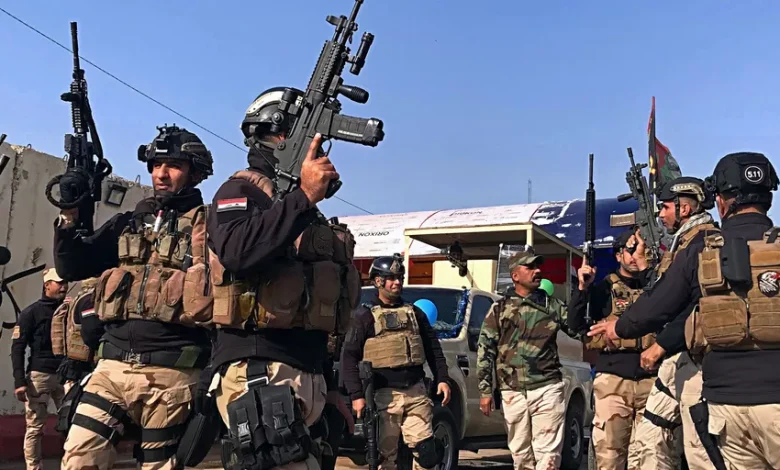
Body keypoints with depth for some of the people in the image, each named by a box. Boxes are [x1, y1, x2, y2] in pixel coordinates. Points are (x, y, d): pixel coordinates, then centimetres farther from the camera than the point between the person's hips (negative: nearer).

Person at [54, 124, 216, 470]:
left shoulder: (208, 224, 1)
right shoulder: (128, 222, 16)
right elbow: (72, 267, 13)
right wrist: (70, 213, 0)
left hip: (172, 373, -4)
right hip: (113, 366, 4)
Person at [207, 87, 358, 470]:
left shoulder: (305, 211, 23)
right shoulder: (242, 191, -1)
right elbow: (237, 251, -26)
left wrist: (328, 384, 23)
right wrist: (304, 196, -23)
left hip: (307, 374, 9)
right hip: (260, 371, -9)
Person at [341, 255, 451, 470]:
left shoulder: (414, 312, 16)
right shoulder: (365, 315, 2)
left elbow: (433, 349, 18)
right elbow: (349, 357, -3)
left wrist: (442, 379, 6)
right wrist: (356, 395, -11)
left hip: (416, 392, 3)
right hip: (384, 395, -3)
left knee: (427, 450, -2)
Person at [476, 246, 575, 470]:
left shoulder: (552, 305, 9)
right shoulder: (500, 309, 6)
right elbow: (484, 349, 5)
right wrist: (485, 390, 0)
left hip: (547, 390, 0)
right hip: (513, 393, 1)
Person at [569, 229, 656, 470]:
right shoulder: (603, 288, 11)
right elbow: (575, 324, 4)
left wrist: (644, 264, -12)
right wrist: (583, 287, -8)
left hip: (650, 378, 1)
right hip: (613, 378, -1)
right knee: (609, 450, -4)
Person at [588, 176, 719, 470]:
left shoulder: (703, 242, -14)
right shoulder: (688, 242, 19)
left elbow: (664, 301, -17)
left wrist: (621, 328, -4)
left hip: (696, 359, -11)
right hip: (677, 357, 11)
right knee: (652, 435, 14)